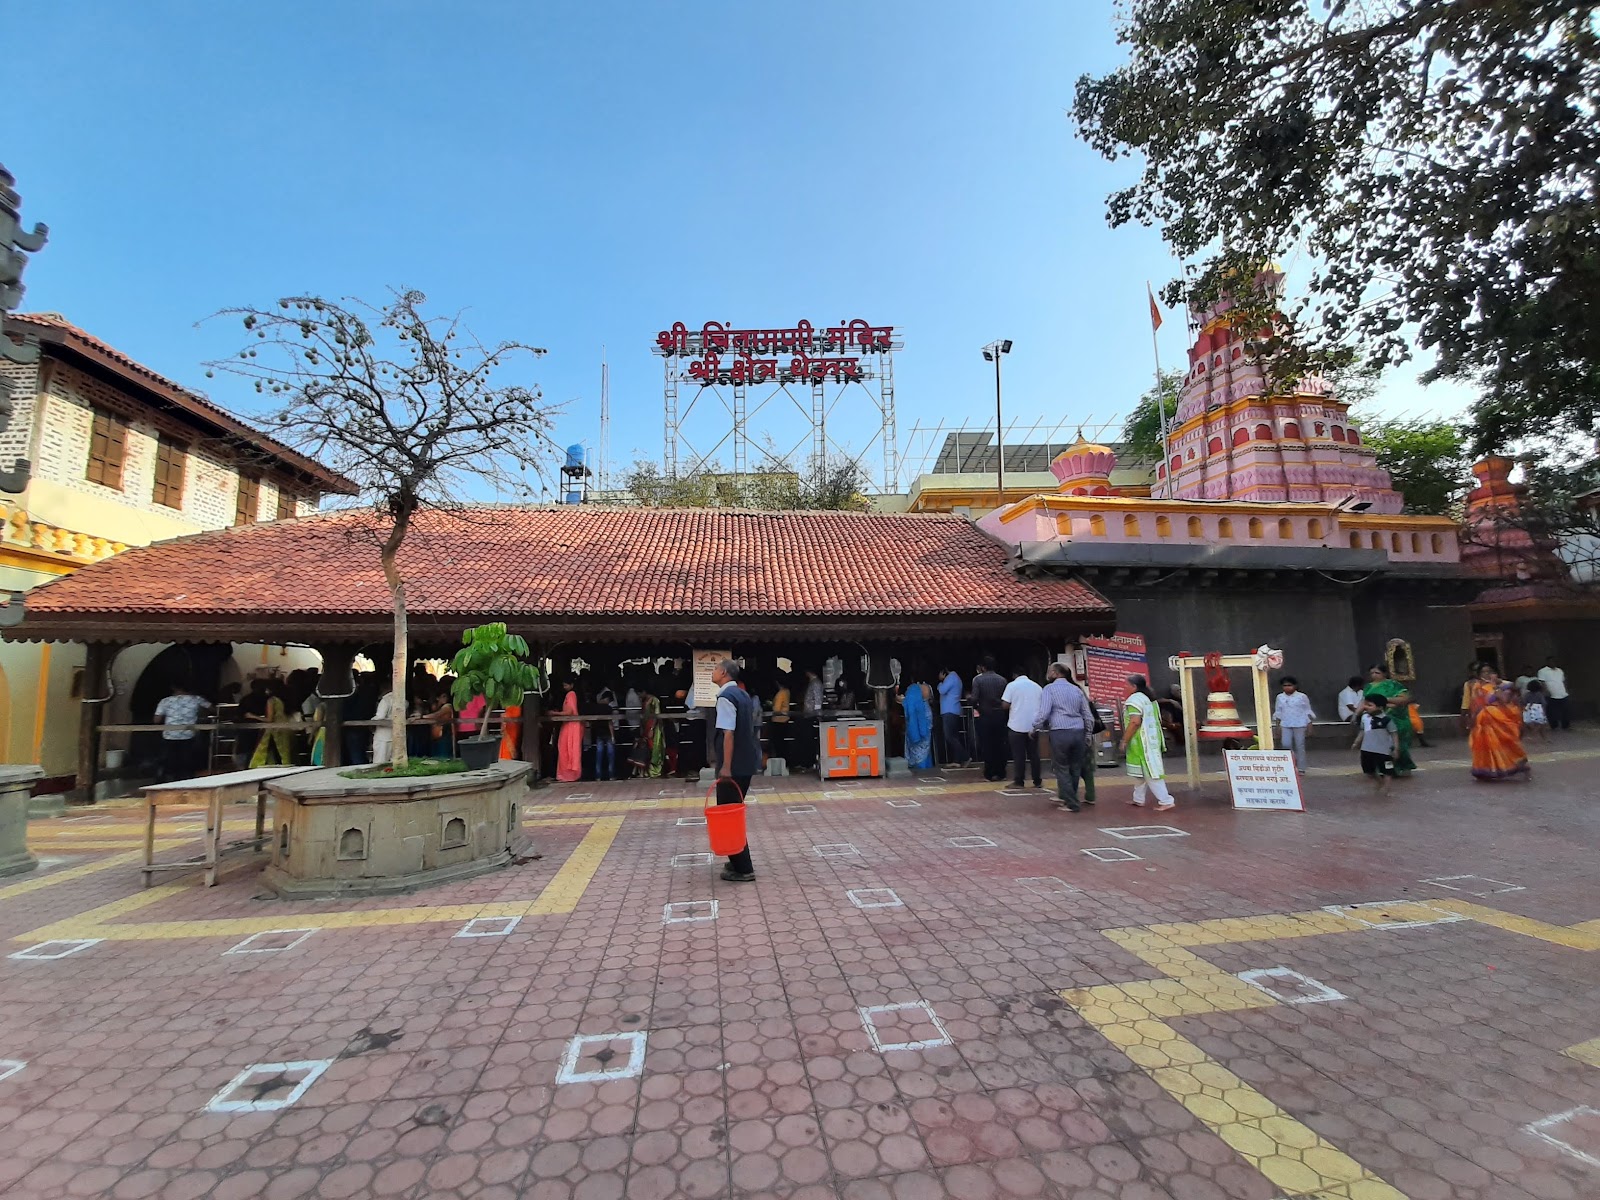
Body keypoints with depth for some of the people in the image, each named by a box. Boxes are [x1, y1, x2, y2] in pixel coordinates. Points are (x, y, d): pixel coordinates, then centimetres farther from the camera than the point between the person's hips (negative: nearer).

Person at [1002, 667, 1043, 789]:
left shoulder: (1012, 685, -5)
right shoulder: (1037, 686, 7)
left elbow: (1005, 705, -9)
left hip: (1017, 725, -3)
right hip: (1033, 725, 4)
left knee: (1019, 755, 2)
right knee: (1034, 754, 11)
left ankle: (1018, 781, 4)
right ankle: (1037, 781, 15)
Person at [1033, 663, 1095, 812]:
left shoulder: (1049, 689, -1)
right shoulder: (1077, 689, 15)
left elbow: (1044, 713, -13)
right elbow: (1089, 716, 13)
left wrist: (1035, 728, 3)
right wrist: (1087, 736, 20)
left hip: (1059, 733, -5)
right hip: (1079, 733, 5)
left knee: (1062, 769, 6)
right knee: (1075, 768, 15)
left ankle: (1071, 804, 7)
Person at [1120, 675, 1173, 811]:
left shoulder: (1134, 699, -16)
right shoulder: (1149, 698, 15)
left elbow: (1135, 722, -25)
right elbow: (1158, 719, 20)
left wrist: (1124, 740, -19)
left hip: (1142, 742, -10)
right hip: (1151, 739, 10)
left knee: (1150, 772, -6)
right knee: (1143, 771, 16)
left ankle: (1166, 801, -6)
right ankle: (1138, 799, 23)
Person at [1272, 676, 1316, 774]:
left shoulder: (1302, 696, -1)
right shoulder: (1280, 697, 7)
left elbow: (1307, 711, 4)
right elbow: (1278, 712, 14)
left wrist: (1309, 723, 0)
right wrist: (1277, 723, 9)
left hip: (1299, 725, -2)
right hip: (1286, 725, 2)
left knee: (1299, 746, 2)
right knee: (1286, 744, -8)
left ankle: (1301, 768, 9)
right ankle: (1292, 764, 13)